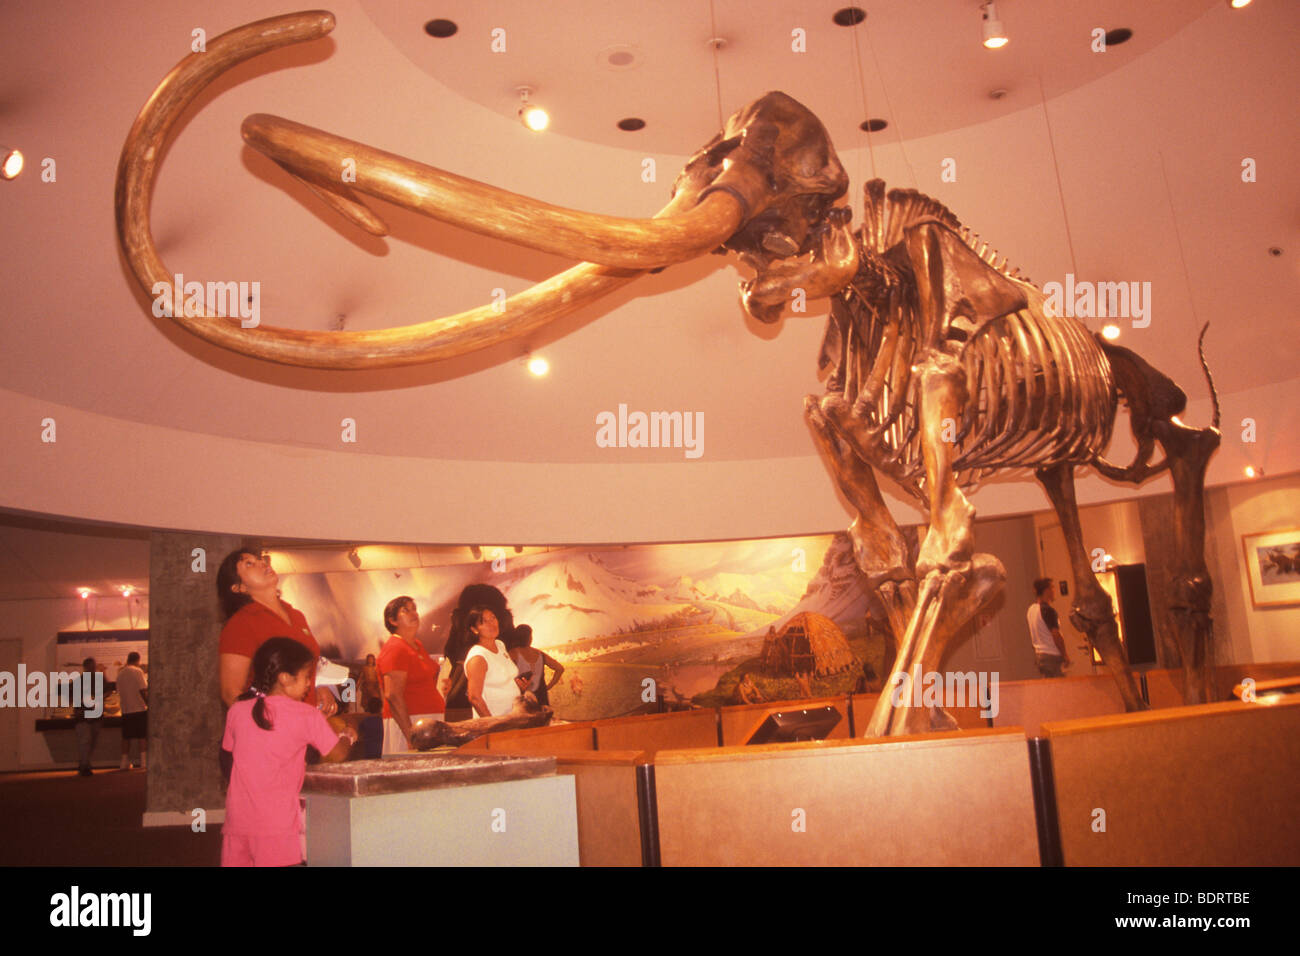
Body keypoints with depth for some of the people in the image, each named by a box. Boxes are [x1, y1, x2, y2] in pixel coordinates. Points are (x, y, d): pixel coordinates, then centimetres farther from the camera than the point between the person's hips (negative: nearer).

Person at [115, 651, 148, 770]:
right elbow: (143, 691, -14)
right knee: (142, 736, -1)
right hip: (139, 708, -5)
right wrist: (148, 704, -6)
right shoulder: (137, 671, -9)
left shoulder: (120, 674, 9)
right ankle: (143, 761, -4)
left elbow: (119, 693, 15)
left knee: (126, 737, 10)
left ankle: (125, 763, 11)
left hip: (126, 710, 5)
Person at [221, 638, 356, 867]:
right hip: (278, 822, -4)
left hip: (237, 820, 4)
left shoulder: (236, 711, 4)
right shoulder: (305, 715, -7)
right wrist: (348, 736, 21)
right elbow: (337, 754, -2)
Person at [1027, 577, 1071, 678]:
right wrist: (1065, 655, -8)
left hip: (1038, 654, 9)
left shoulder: (1031, 609, 9)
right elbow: (1056, 636, -18)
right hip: (1052, 656, -9)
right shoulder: (1048, 610, -16)